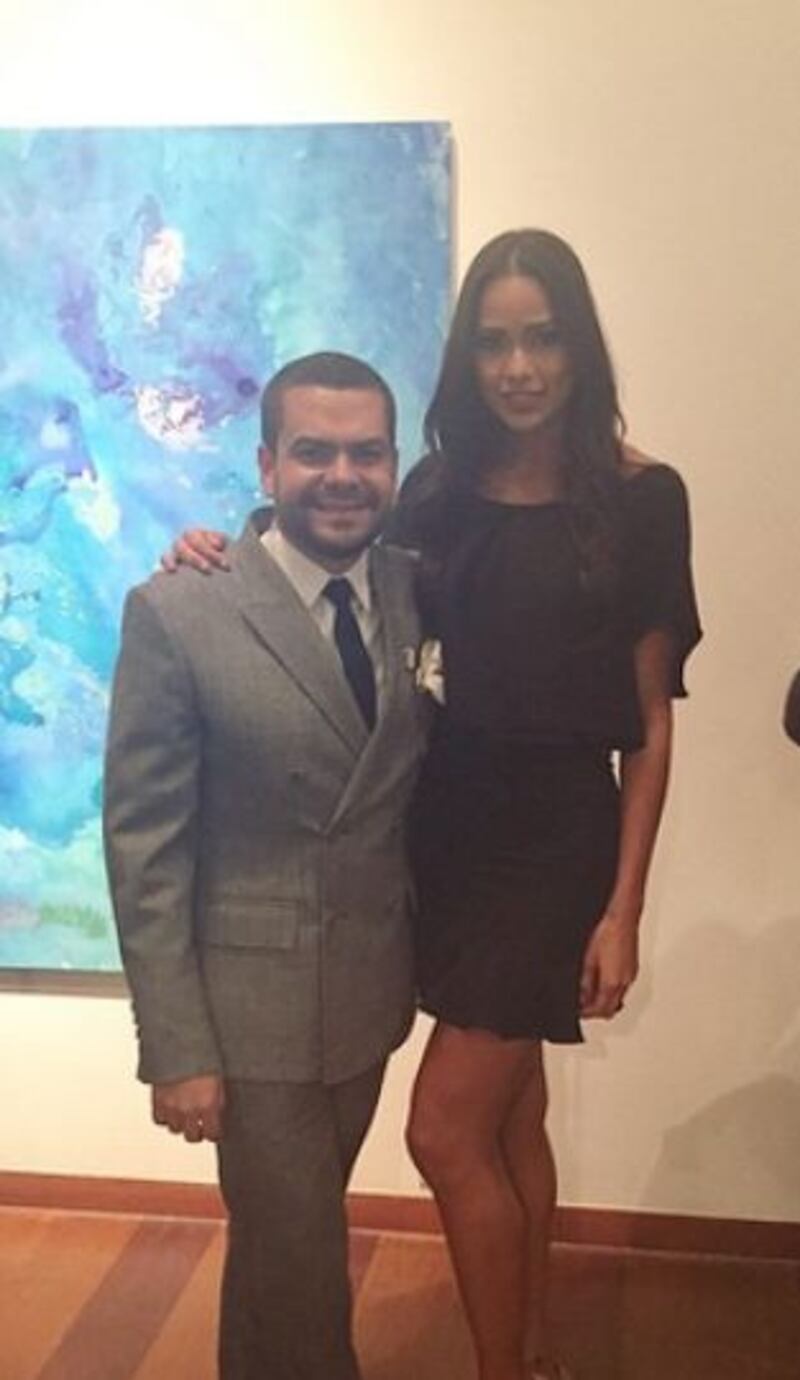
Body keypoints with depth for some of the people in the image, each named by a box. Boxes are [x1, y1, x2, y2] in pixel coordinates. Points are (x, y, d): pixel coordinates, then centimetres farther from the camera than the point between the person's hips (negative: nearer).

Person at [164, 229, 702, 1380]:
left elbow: (650, 721, -7)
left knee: (447, 1130, -3)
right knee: (509, 1121, 17)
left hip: (558, 835, -4)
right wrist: (225, 559, -8)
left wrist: (623, 908, -10)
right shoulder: (442, 491, 3)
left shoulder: (641, 499, -8)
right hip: (450, 820, 5)